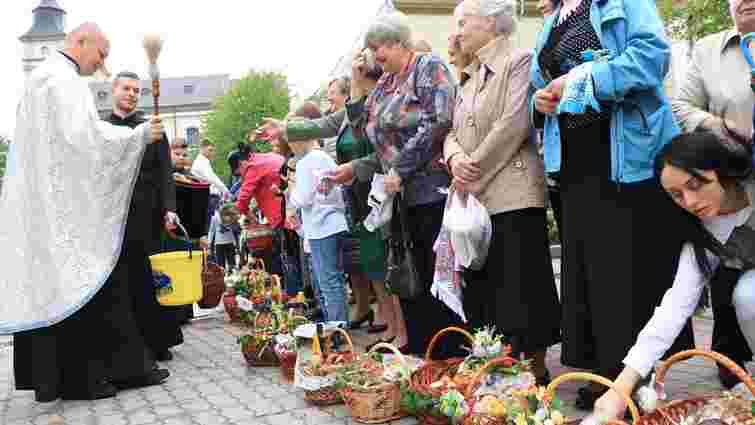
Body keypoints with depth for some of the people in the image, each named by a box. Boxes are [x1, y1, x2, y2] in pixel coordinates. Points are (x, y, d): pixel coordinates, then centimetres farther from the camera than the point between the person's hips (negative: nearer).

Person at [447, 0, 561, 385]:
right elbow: (453, 132, 17)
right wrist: (454, 157, -7)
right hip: (475, 201, 8)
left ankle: (536, 373, 9)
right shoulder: (470, 82, 22)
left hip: (513, 196, -8)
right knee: (483, 292, 10)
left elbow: (513, 124, -15)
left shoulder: (519, 61, -3)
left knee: (521, 289, -4)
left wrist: (473, 174, -13)